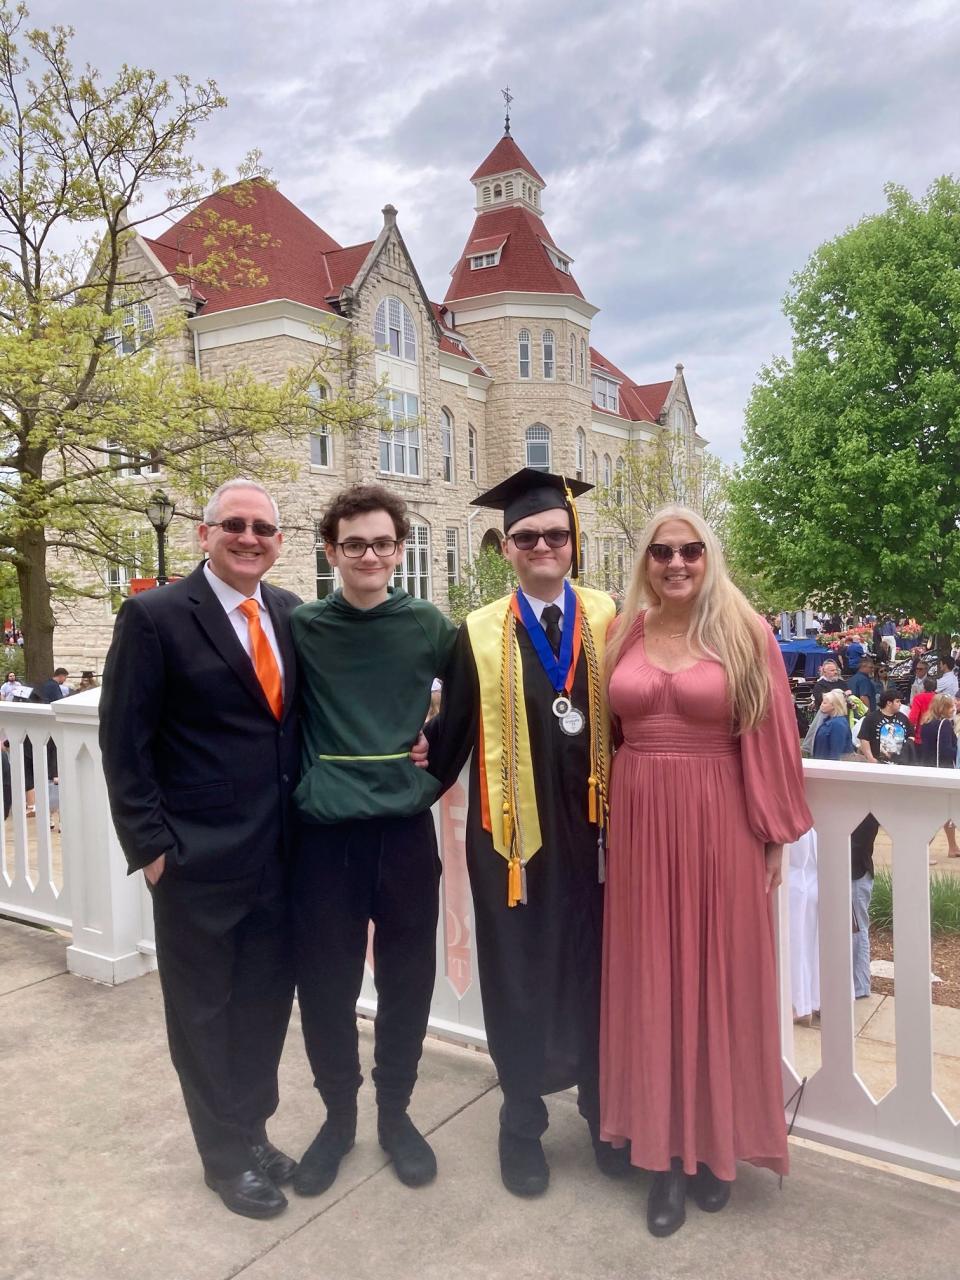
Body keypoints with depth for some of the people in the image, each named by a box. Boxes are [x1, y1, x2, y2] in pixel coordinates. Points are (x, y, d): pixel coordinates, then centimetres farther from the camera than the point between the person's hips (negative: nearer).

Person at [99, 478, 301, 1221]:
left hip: (281, 852, 5)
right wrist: (150, 845, -12)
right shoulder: (155, 616, -10)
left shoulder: (291, 614, 5)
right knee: (205, 1010, 12)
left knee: (267, 1000, 16)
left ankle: (253, 1129, 38)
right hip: (198, 856, -5)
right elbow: (124, 743, -10)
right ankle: (226, 1154, 32)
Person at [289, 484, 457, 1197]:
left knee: (407, 980, 11)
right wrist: (301, 778, 4)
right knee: (326, 983, 9)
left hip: (405, 830, 1)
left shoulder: (430, 627, 0)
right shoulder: (302, 628, -2)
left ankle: (395, 1111, 33)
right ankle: (339, 1114, 32)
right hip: (324, 834, 0)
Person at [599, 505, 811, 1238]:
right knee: (651, 979, 9)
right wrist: (605, 825, 4)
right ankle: (666, 1147, 24)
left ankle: (712, 1141, 27)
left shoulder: (745, 633, -3)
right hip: (640, 822, 3)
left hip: (718, 823, -2)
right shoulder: (624, 633, 5)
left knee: (716, 976, 9)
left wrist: (776, 837, -2)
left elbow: (770, 739, -2)